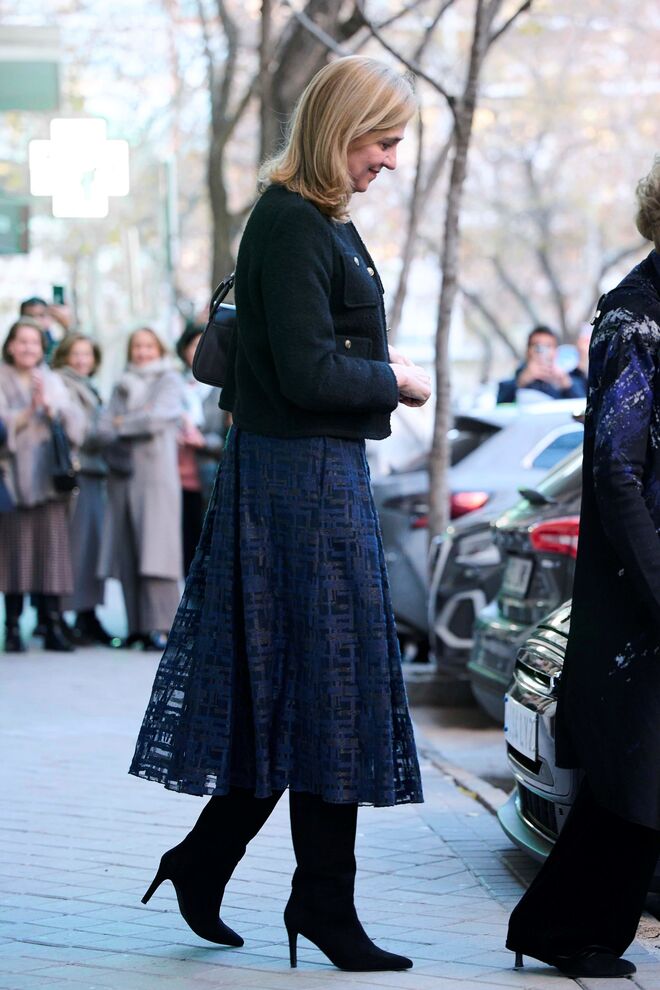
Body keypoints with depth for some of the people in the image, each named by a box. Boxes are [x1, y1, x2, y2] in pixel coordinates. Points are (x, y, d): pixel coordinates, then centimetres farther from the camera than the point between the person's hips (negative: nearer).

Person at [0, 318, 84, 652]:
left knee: (51, 547, -3)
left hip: (48, 477, 3)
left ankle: (53, 626, 0)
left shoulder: (53, 382, 15)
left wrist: (48, 404, -10)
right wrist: (30, 408, -17)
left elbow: (73, 424, 5)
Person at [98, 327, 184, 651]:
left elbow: (159, 417, -8)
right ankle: (137, 626, 2)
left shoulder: (169, 381, 8)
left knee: (154, 548, -12)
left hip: (157, 471, -4)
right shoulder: (122, 386, 21)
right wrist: (140, 422, -8)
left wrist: (124, 424, 4)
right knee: (127, 552, -1)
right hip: (123, 474, 4)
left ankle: (159, 627, -16)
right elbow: (105, 427, 8)